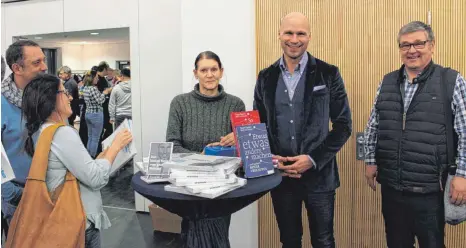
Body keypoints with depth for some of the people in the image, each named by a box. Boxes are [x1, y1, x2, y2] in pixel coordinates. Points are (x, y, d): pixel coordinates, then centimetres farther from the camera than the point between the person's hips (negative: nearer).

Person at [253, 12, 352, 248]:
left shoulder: (328, 74, -3)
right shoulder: (266, 77, 5)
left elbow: (343, 126, -4)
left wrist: (313, 159, -13)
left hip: (318, 174, -2)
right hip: (279, 174, 3)